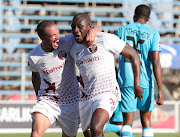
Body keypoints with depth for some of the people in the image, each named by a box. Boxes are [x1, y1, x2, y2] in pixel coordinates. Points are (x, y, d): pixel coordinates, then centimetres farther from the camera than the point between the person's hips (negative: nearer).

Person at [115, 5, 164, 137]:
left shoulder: (122, 30, 4)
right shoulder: (153, 34, -2)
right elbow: (156, 63, -10)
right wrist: (160, 90, -10)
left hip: (126, 82, 1)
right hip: (145, 83, 0)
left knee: (128, 122, -1)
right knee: (146, 120, 15)